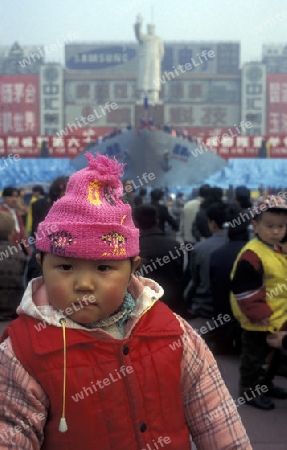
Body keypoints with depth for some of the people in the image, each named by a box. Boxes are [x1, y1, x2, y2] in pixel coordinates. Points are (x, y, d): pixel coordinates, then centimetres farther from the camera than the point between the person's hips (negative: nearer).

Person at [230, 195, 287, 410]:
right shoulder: (251, 255, -25)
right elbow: (244, 289, -25)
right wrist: (258, 314, -23)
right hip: (258, 322, -9)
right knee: (255, 357, 8)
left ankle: (266, 384, 43)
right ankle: (249, 389, 27)